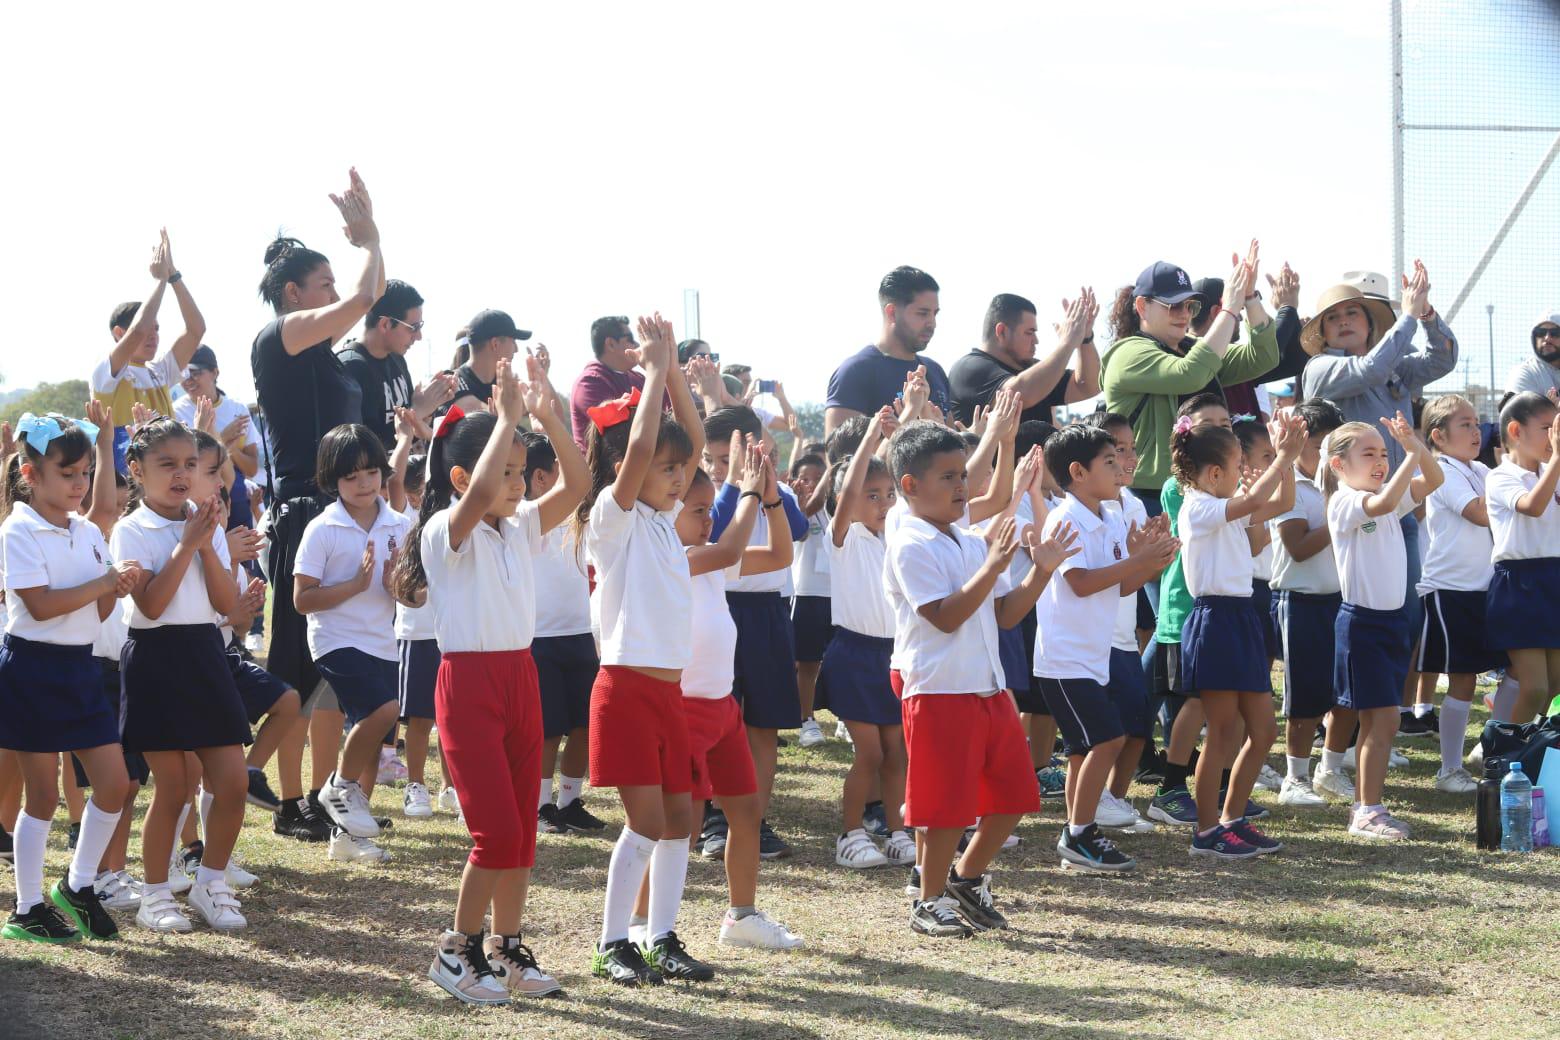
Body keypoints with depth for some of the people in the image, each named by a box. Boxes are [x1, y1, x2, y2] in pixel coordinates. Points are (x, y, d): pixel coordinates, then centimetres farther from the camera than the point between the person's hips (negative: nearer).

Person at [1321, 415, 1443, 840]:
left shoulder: (1390, 497, 11)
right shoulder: (1344, 502, -13)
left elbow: (1432, 480, 5)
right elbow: (1381, 503, -33)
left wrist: (1416, 446, -11)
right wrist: (1412, 455, -31)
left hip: (1392, 617, 8)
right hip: (1361, 621, -8)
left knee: (1376, 722, 12)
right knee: (1383, 719, -9)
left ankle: (1366, 808, 18)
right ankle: (1368, 812, -3)